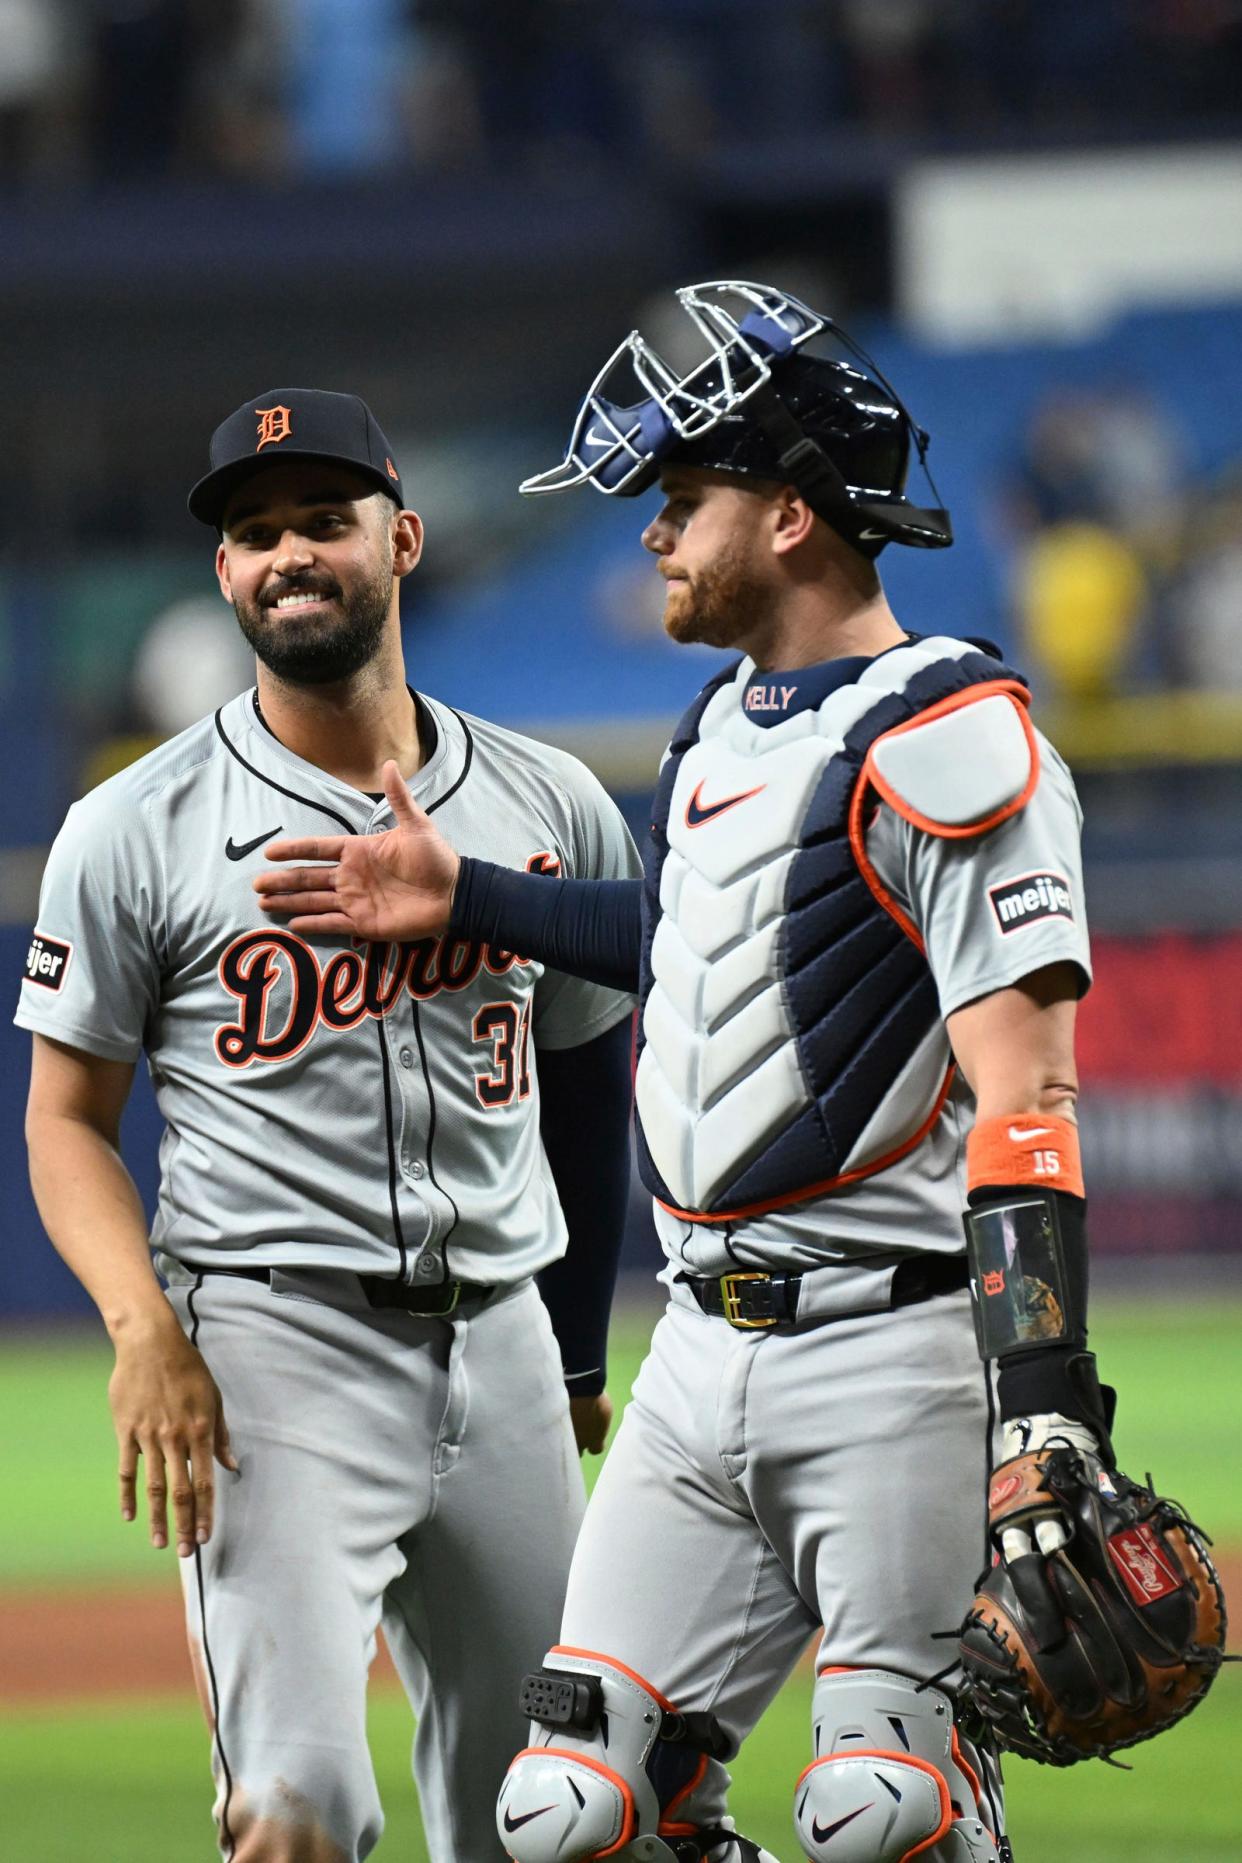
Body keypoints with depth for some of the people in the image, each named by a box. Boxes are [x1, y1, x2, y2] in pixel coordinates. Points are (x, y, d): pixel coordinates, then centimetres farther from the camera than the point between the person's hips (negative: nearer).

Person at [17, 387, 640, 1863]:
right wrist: (142, 1328, -14)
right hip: (270, 1348, -4)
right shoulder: (138, 831, -1)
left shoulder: (553, 809, 8)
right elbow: (68, 1118, 3)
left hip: (500, 1352, 4)